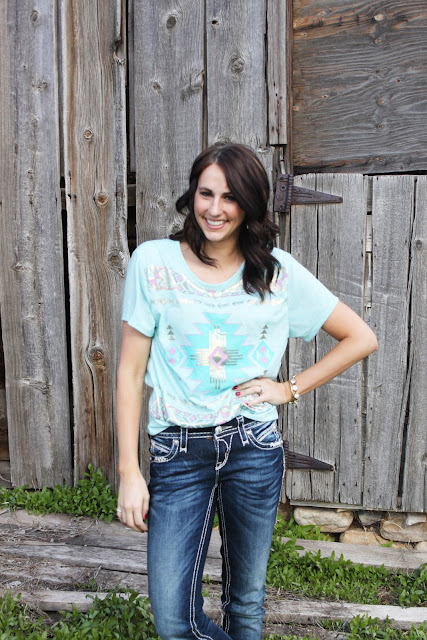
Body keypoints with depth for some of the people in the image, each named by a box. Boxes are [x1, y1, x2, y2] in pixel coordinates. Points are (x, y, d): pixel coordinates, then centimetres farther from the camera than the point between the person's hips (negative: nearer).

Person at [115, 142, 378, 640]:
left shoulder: (278, 271, -1)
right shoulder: (153, 262, -3)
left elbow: (361, 338, 6)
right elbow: (130, 372, -2)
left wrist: (291, 389, -2)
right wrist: (129, 470, -5)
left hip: (254, 448, 1)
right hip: (178, 450, 0)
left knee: (246, 599, 16)